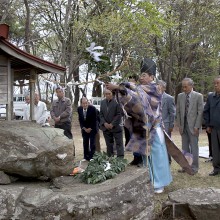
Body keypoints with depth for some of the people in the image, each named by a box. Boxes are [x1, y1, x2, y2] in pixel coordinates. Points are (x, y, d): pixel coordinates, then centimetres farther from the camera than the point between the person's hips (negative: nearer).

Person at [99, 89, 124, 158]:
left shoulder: (116, 101, -8)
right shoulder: (102, 102, 11)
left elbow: (119, 114, -11)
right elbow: (101, 114, 10)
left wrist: (112, 124, -14)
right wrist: (104, 123, -6)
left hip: (116, 127, -5)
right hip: (106, 128, 5)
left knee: (119, 144, -3)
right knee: (109, 144, 11)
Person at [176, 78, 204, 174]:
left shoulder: (198, 96, -4)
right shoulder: (180, 96, 7)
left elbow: (200, 112, -6)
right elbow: (178, 111, 9)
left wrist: (197, 126, -11)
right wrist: (179, 125, 3)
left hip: (193, 125, -4)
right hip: (183, 125, 4)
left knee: (194, 147, 2)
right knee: (185, 148, 10)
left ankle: (194, 167, 13)